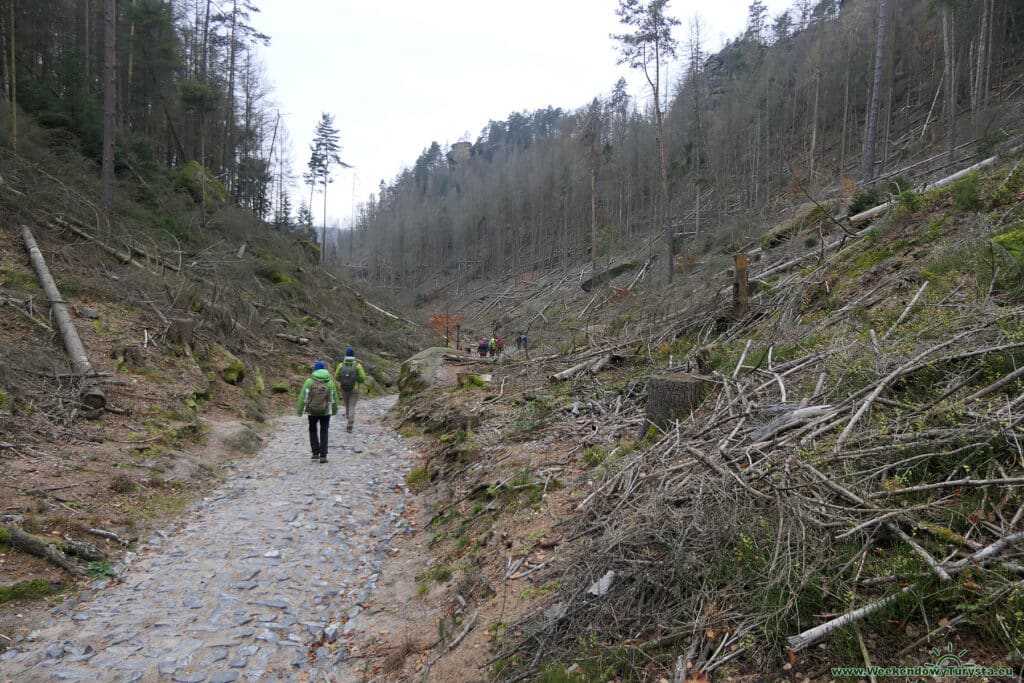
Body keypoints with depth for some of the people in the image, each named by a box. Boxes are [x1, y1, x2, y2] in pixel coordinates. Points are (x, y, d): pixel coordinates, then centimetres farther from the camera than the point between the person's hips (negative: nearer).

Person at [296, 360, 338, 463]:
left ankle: (316, 453, 14)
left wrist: (299, 410, -2)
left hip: (312, 411, 0)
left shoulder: (309, 381, -10)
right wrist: (335, 410, 15)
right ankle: (323, 456, 2)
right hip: (325, 412, 0)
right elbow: (334, 398, 0)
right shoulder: (330, 382, -6)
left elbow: (303, 397, -10)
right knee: (324, 433, 9)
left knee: (313, 430, 20)